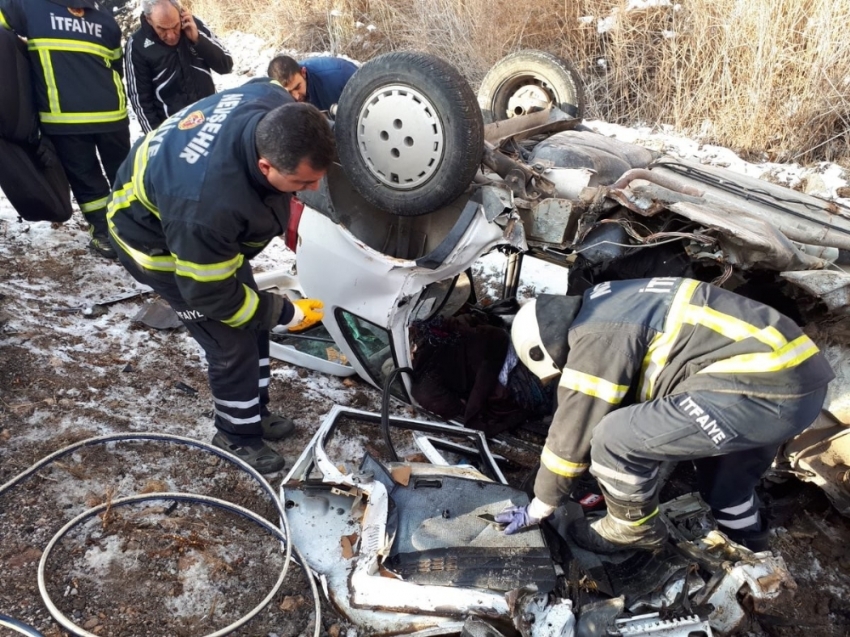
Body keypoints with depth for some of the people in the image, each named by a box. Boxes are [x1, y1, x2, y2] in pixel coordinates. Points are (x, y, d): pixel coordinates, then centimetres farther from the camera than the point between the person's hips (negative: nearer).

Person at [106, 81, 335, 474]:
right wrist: (284, 313, -19)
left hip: (216, 231, 8)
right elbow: (211, 295, -30)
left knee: (251, 321, 16)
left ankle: (256, 412, 37)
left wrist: (285, 202, 5)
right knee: (232, 345, -4)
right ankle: (238, 436, 22)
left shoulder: (276, 109, -28)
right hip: (155, 239, -7)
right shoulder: (205, 205, -47)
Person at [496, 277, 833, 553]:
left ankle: (634, 527, 17)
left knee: (616, 438, -7)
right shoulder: (607, 307, 20)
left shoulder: (596, 340, -9)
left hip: (761, 390, -10)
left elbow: (572, 433, -2)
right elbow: (630, 397, 35)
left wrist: (539, 507, 13)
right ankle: (744, 528, 53)